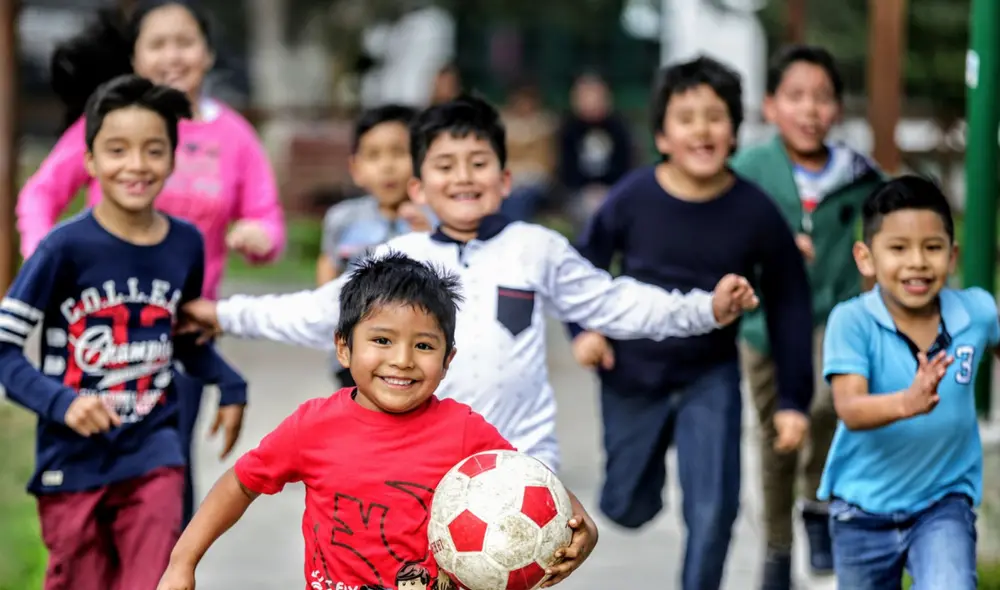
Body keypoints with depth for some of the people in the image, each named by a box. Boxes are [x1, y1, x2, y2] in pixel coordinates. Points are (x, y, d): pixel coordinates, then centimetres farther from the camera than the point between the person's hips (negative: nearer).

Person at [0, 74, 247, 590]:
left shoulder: (186, 244, 1)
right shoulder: (67, 247, -12)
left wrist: (229, 385, 1)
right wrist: (61, 403, -24)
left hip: (153, 455, 2)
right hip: (73, 459, -2)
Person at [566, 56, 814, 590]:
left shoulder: (756, 212, -16)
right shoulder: (633, 198, -17)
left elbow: (789, 305, -6)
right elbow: (584, 265, 0)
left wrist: (794, 400, -6)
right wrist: (584, 330, -15)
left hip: (711, 377, -1)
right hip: (631, 375, 1)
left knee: (713, 510, -13)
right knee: (628, 508, 16)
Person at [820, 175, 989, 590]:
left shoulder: (977, 311, -12)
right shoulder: (852, 321, -22)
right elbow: (850, 410, -35)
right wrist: (906, 403, -54)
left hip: (945, 501, 0)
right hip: (864, 507, 0)